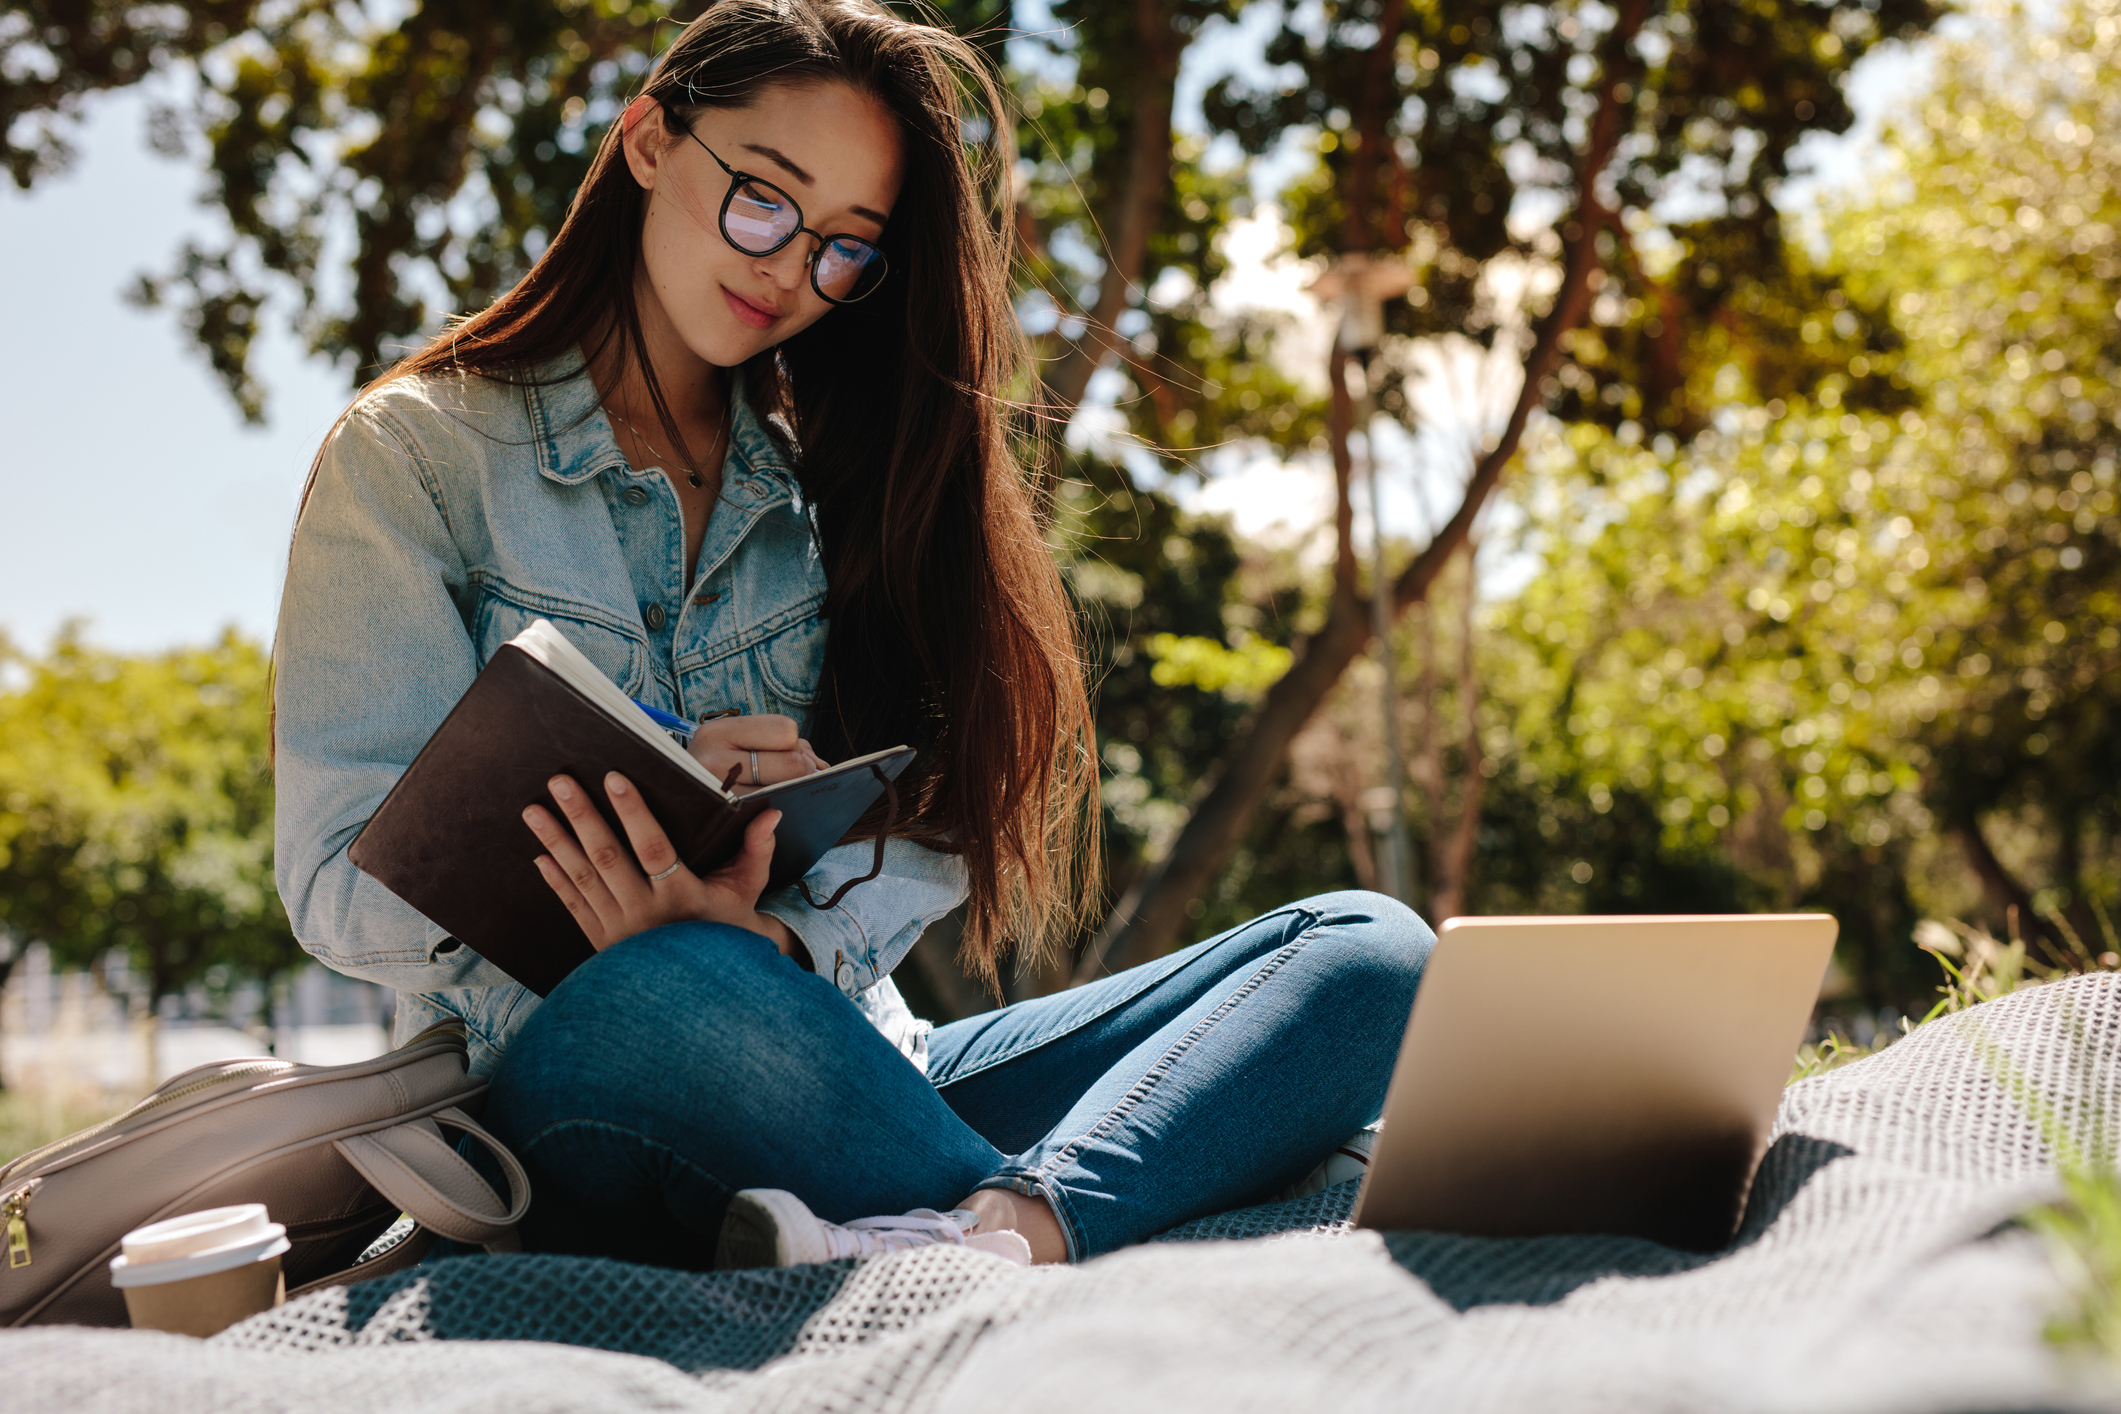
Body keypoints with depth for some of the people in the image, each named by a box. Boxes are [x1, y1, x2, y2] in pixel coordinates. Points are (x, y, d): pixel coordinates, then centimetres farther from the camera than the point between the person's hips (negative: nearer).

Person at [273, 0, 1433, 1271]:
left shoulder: (834, 470, 16)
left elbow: (921, 837, 5)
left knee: (1366, 952, -18)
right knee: (674, 993, -42)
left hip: (850, 1076, 5)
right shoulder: (416, 454, 5)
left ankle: (995, 1237, -43)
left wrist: (771, 937, -18)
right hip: (574, 1093, -4)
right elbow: (344, 883, -3)